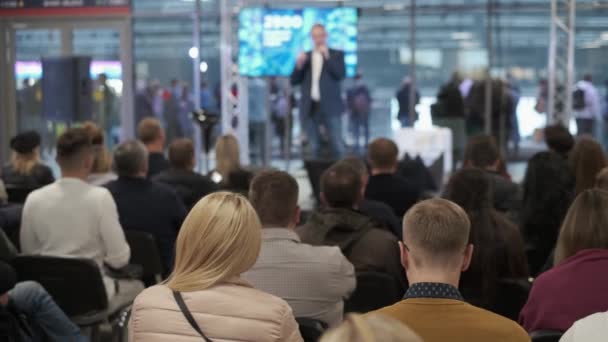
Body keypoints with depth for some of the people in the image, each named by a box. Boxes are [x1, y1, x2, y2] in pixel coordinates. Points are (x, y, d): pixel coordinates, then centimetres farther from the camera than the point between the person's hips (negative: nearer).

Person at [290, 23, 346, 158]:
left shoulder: (337, 54, 6)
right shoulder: (305, 56, 13)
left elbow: (341, 75, -11)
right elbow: (294, 81, 7)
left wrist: (327, 57, -15)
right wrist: (299, 65, -9)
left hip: (330, 106, -3)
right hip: (310, 107, 3)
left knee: (337, 146, -4)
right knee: (314, 147, 5)